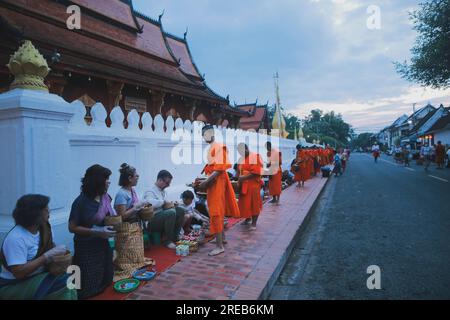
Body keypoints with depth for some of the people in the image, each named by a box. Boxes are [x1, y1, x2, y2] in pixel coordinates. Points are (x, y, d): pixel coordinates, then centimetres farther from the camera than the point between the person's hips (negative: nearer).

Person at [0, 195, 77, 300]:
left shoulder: (42, 228, -2)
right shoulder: (16, 238, -23)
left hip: (37, 277, 7)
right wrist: (49, 255, -27)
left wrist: (56, 251, -7)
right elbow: (19, 273, -28)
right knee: (63, 283, -25)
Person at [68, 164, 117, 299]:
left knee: (106, 281, 19)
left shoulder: (106, 197, 0)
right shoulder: (81, 201, -20)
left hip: (103, 245, 6)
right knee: (88, 289, 9)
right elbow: (72, 227, -17)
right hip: (87, 248, -6)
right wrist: (97, 232, -25)